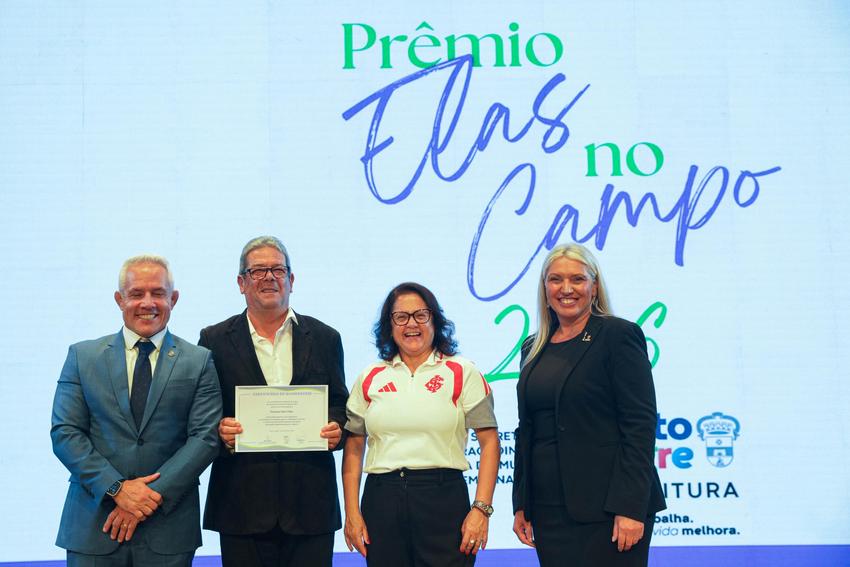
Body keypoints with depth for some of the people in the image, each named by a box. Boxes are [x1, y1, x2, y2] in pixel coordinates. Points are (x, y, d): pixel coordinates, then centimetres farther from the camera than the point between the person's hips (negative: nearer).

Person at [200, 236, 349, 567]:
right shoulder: (215, 340, 6)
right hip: (242, 503, -1)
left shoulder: (325, 338, 10)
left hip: (310, 501, 1)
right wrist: (218, 429, -14)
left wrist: (336, 429, -8)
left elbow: (340, 405, 13)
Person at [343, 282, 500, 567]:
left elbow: (489, 442, -2)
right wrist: (352, 513, 4)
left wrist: (481, 509, -10)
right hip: (381, 501, 2)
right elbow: (354, 447, 11)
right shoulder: (370, 378, 10)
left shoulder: (463, 373, 2)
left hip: (444, 499, -2)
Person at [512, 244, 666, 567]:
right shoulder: (534, 349, 14)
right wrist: (521, 504, 11)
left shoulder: (619, 334, -5)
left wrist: (630, 507, -17)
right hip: (549, 510, 6)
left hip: (605, 508, -5)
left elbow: (640, 423, -11)